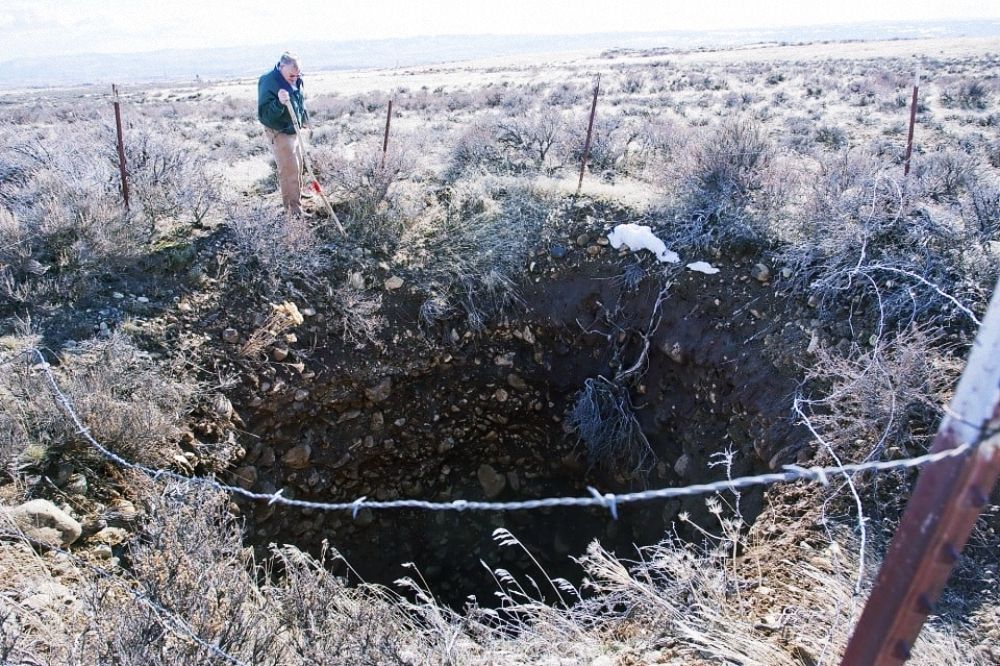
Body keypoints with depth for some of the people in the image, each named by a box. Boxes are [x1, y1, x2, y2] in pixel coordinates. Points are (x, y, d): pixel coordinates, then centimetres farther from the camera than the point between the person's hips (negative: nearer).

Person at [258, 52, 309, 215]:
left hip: (294, 130, 8)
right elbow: (264, 114, -30)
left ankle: (297, 194, 40)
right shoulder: (269, 83, -25)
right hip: (280, 133, -8)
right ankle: (294, 209, -2)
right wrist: (279, 103, -44)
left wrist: (304, 119, 27)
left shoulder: (296, 80, 0)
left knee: (298, 165, 21)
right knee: (290, 170, -8)